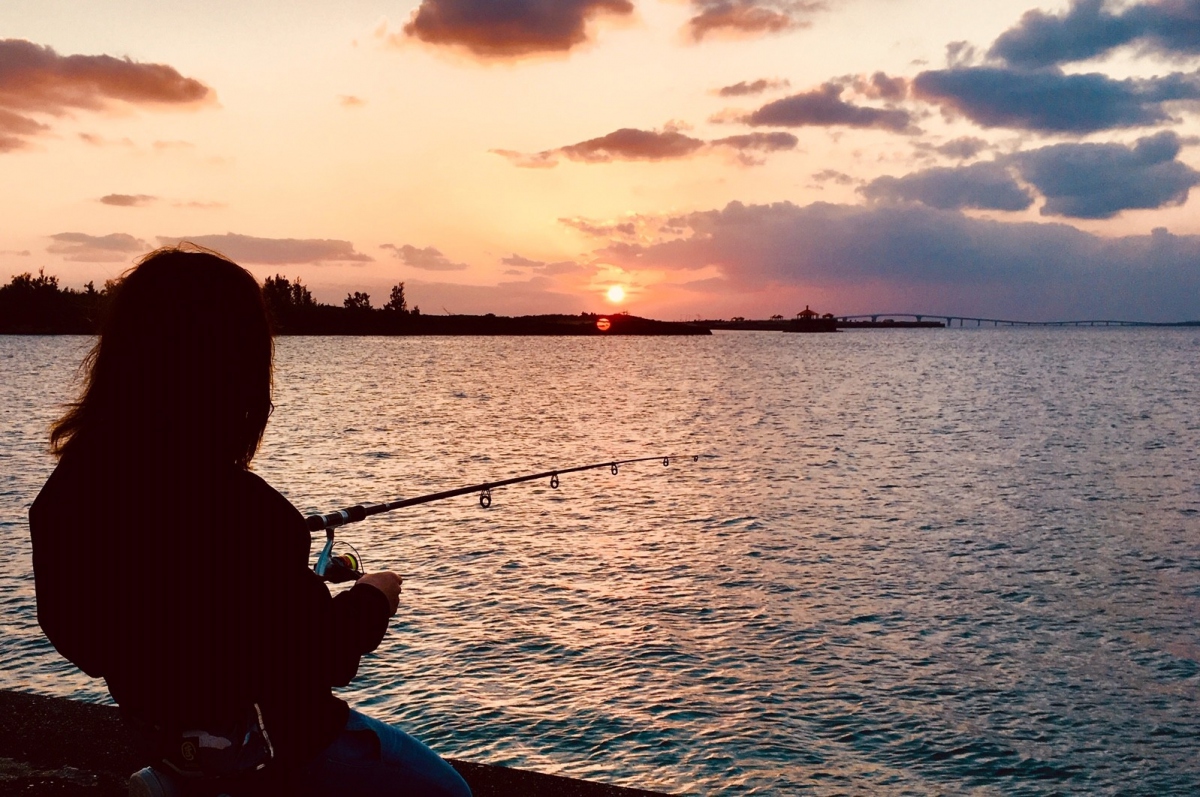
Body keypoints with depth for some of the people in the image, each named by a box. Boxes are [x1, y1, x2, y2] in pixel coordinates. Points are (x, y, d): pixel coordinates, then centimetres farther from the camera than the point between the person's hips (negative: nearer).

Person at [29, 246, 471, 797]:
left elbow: (71, 630, 5)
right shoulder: (234, 504, -33)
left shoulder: (73, 481, -10)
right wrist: (372, 600, -5)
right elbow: (315, 658, -25)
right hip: (266, 746, -8)